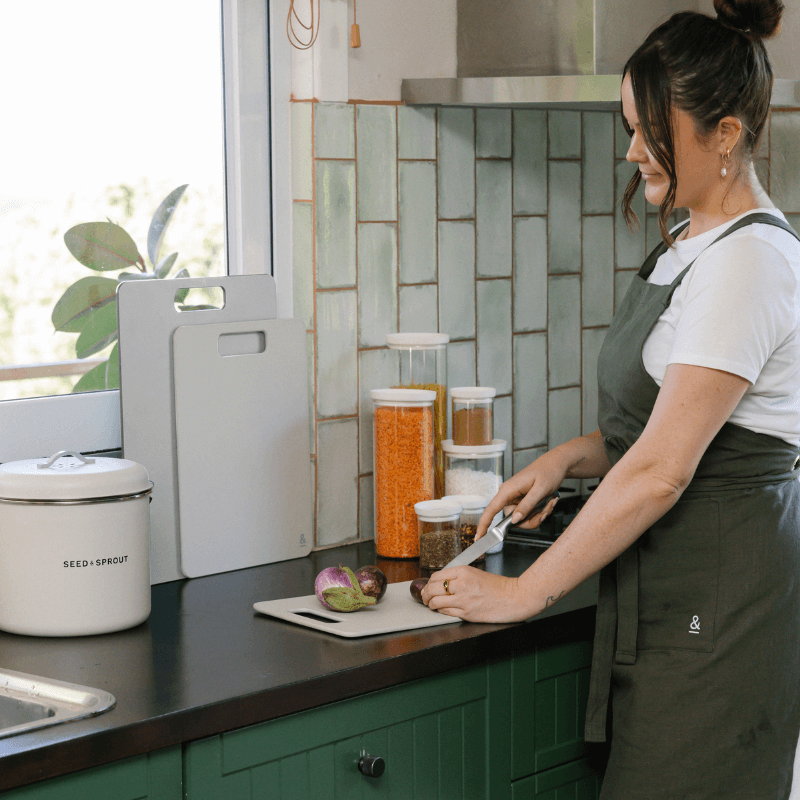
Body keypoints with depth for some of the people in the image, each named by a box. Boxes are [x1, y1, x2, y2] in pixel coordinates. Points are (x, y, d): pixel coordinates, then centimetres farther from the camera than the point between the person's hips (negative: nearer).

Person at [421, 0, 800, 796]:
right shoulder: (687, 246, 14)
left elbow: (660, 472, -21)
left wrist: (523, 592, -16)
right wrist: (569, 456, 4)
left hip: (718, 600, -9)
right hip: (671, 595, 9)